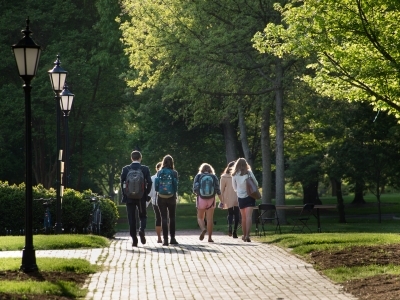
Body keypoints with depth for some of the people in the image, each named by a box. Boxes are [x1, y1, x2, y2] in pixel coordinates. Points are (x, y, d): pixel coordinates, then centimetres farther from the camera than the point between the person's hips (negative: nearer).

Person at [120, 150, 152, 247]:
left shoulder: (125, 169, -1)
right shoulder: (145, 169, -3)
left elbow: (122, 183, -2)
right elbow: (149, 182, -6)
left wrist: (124, 195, 7)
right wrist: (146, 194, 6)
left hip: (129, 197, 0)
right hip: (141, 197, 0)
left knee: (131, 218, 5)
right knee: (143, 216, 15)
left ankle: (134, 239, 1)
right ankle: (142, 230, -13)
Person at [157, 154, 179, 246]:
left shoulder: (159, 173, -2)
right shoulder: (174, 173, -5)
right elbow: (176, 185, -6)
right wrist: (175, 195, 5)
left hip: (161, 197, 0)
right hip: (172, 197, 0)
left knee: (164, 218, 2)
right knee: (172, 218, 12)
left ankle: (165, 239, -5)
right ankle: (172, 238, 14)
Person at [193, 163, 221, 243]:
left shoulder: (198, 176, 1)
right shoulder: (214, 177, 4)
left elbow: (194, 189, -2)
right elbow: (218, 190, 0)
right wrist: (221, 201, 5)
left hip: (201, 198, -1)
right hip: (211, 199, 1)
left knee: (200, 217, 12)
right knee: (210, 219, 5)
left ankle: (203, 229, -16)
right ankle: (210, 237, 4)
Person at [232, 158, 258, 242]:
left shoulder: (235, 175, -2)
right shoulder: (249, 173, -7)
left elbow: (234, 188, 9)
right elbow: (256, 183, -1)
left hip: (240, 197, 2)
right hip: (250, 196, -2)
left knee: (243, 217, 15)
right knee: (249, 216, -8)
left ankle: (244, 235, 24)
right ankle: (247, 235, -22)